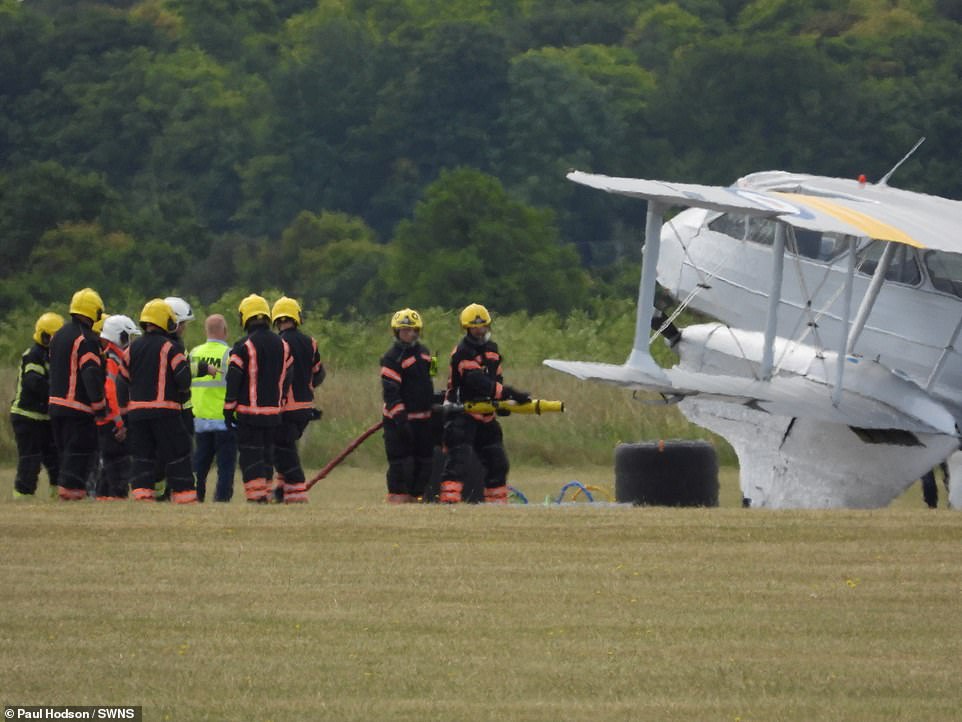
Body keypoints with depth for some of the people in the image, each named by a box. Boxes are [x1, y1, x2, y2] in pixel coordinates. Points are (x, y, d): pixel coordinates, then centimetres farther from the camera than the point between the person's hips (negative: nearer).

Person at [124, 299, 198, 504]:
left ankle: (142, 493, -3)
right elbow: (184, 378, -10)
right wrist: (182, 391, 12)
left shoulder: (133, 348, 10)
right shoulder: (169, 348, -6)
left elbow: (122, 378, 13)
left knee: (142, 456, 8)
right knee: (177, 456, 1)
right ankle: (184, 495, 0)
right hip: (164, 409, -5)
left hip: (137, 409, 5)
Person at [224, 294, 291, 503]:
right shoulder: (282, 345, 7)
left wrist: (228, 409, -4)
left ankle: (256, 492, -9)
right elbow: (286, 378, 15)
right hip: (273, 411, 5)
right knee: (267, 452, 14)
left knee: (250, 453, -2)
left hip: (249, 410, -5)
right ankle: (265, 490, 15)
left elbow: (233, 380, -11)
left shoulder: (244, 346, -11)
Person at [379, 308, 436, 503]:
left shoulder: (423, 352, 12)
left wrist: (435, 404, 25)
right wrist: (400, 418, -26)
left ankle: (414, 495, 16)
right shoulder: (392, 357, -13)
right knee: (401, 460, -9)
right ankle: (396, 497, -4)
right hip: (401, 417, -8)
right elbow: (390, 391, -19)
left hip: (424, 417, 8)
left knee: (424, 460, 8)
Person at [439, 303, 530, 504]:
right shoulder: (462, 352, -16)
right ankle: (448, 500, -23)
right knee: (459, 459, -18)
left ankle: (498, 502, 18)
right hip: (462, 415, -8)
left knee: (497, 462, 10)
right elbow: (478, 382, -27)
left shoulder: (492, 348, 13)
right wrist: (510, 394, -31)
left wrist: (502, 401, 1)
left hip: (485, 415, 8)